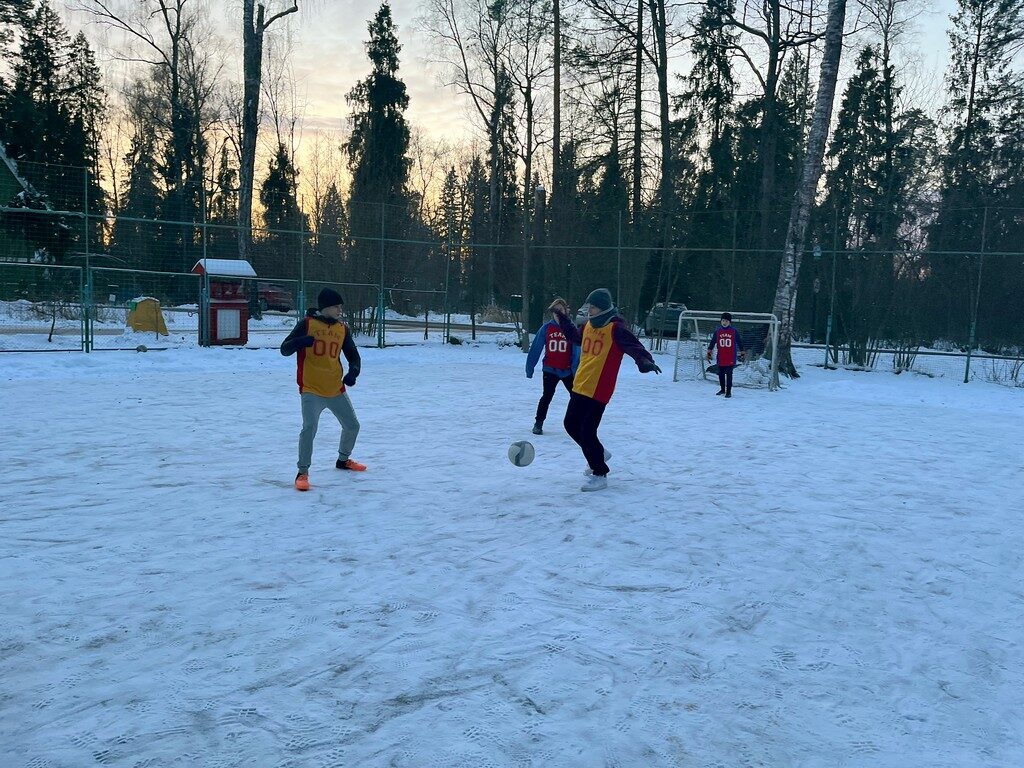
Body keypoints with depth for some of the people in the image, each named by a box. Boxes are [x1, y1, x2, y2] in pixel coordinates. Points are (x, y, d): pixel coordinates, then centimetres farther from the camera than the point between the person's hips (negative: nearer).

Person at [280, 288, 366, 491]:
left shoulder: (342, 329, 6)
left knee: (352, 425, 14)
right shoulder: (307, 324, -6)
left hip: (336, 390, 5)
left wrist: (353, 372, -12)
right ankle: (302, 473, -7)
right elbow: (284, 350, -7)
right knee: (309, 428, -22)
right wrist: (299, 341, -29)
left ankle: (343, 459, 41)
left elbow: (353, 356, 11)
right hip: (311, 390, -5)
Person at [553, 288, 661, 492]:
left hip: (599, 391, -8)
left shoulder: (616, 328, -14)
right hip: (579, 387, 8)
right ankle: (598, 454, 39)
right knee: (571, 425, 17)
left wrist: (645, 361, -46)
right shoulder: (589, 325, 9)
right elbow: (576, 338, 31)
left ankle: (600, 475, 7)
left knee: (587, 432, -9)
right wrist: (563, 320, 38)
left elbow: (634, 346, -26)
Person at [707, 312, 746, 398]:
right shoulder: (717, 331, 5)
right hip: (721, 357, 3)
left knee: (729, 374, -6)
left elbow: (739, 342, 11)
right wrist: (709, 351, 4)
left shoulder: (734, 331, 1)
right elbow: (713, 342, 9)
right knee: (721, 374, 11)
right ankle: (722, 389, 28)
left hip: (731, 357, -3)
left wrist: (743, 352, 16)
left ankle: (728, 391, 0)